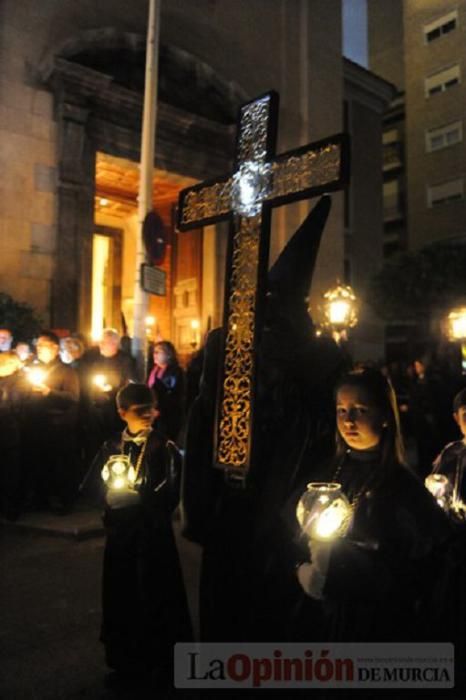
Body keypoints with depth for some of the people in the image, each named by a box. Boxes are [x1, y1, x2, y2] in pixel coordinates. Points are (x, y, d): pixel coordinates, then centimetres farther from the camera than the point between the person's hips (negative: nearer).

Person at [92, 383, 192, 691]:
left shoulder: (164, 448, -8)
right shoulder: (110, 447, 3)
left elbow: (170, 496, -11)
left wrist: (135, 498, -12)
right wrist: (110, 495, -9)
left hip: (154, 532, -3)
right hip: (120, 532, 4)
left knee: (157, 595, 5)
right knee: (121, 596, 12)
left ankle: (163, 663, 23)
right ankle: (128, 662, 30)